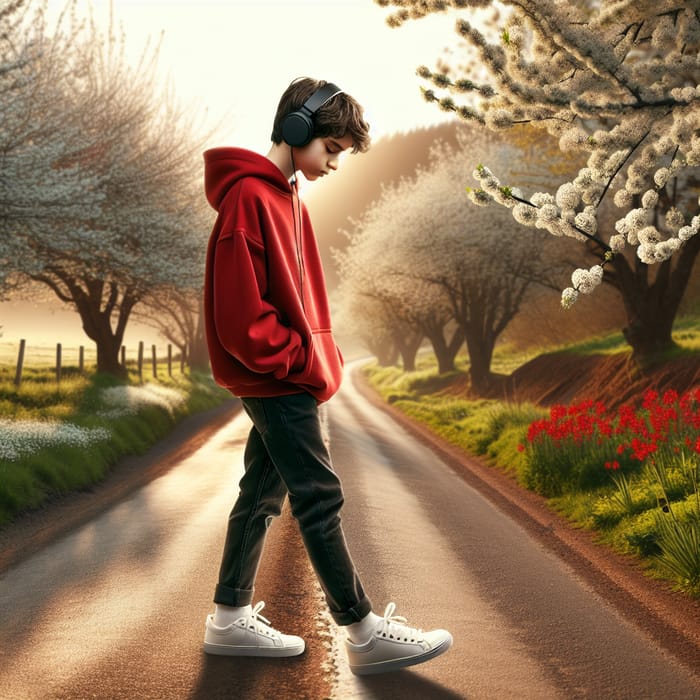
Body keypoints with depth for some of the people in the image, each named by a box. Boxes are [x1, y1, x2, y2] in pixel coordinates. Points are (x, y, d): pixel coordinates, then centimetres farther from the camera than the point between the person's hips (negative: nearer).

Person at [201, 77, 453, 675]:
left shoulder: (284, 196, 15)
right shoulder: (249, 197, -16)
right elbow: (241, 316, -21)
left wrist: (320, 358, 7)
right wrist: (304, 363, -15)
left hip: (285, 379, 10)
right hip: (278, 381, -10)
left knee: (263, 493, 13)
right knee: (320, 497, -6)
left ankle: (231, 619, 22)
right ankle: (364, 632, 1)